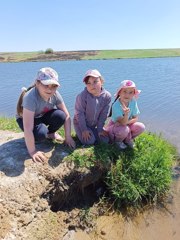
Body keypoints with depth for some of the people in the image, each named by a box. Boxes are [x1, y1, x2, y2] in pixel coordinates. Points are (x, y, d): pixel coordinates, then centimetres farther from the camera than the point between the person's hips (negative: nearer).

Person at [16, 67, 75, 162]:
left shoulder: (55, 94, -23)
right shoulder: (31, 97, -38)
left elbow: (66, 116, -17)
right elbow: (28, 128, -38)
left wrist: (68, 137, -21)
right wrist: (32, 151, -34)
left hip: (43, 116, 4)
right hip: (25, 118, -4)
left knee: (60, 115, -26)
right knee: (41, 133, -35)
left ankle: (51, 133, 4)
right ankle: (45, 134, 3)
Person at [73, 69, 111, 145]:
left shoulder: (107, 96, -15)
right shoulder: (82, 96, -25)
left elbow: (104, 114, -8)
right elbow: (80, 113, -17)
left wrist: (100, 129, -7)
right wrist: (84, 129, -15)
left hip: (94, 124, 4)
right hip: (81, 123, -3)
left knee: (105, 140, -5)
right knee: (89, 141, -17)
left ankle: (91, 132, 19)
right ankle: (81, 133, 13)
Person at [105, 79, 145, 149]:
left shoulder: (133, 102, -14)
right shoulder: (116, 105, -29)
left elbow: (135, 119, -9)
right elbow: (123, 122, -32)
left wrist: (126, 122, -26)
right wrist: (126, 114, -52)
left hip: (127, 125, 5)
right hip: (114, 126, -5)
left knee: (141, 127, -19)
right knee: (124, 129, -36)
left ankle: (127, 139, 8)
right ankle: (118, 141, 0)